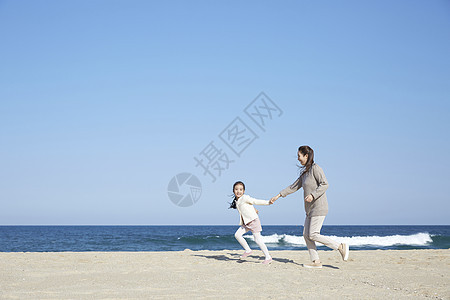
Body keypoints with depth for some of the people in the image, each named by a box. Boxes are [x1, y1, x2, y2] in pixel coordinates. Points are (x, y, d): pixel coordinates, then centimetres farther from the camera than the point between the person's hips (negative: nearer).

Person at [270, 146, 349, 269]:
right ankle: (316, 262, 7)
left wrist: (313, 195, -27)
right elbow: (294, 186, 21)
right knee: (306, 235, 5)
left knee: (313, 235, -12)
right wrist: (279, 195, 21)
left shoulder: (315, 168, -10)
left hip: (319, 207, -9)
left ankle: (340, 247, -4)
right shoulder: (305, 172, 16)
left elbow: (324, 184, -18)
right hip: (311, 209, 9)